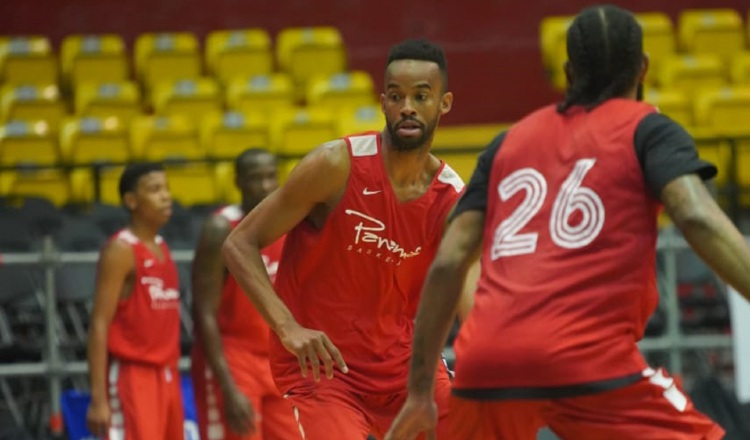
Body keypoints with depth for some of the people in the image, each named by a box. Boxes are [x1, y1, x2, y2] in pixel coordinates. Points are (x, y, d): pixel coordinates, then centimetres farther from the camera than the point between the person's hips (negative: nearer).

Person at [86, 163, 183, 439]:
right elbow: (100, 324, -15)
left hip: (166, 378, 9)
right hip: (131, 376, -9)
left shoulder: (162, 249, 15)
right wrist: (98, 398, -21)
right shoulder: (121, 250, -10)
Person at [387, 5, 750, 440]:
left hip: (485, 364, 5)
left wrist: (421, 390, 21)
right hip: (587, 359, -5)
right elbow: (698, 218, -8)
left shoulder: (510, 141, 24)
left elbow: (448, 262, 17)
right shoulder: (647, 129, 11)